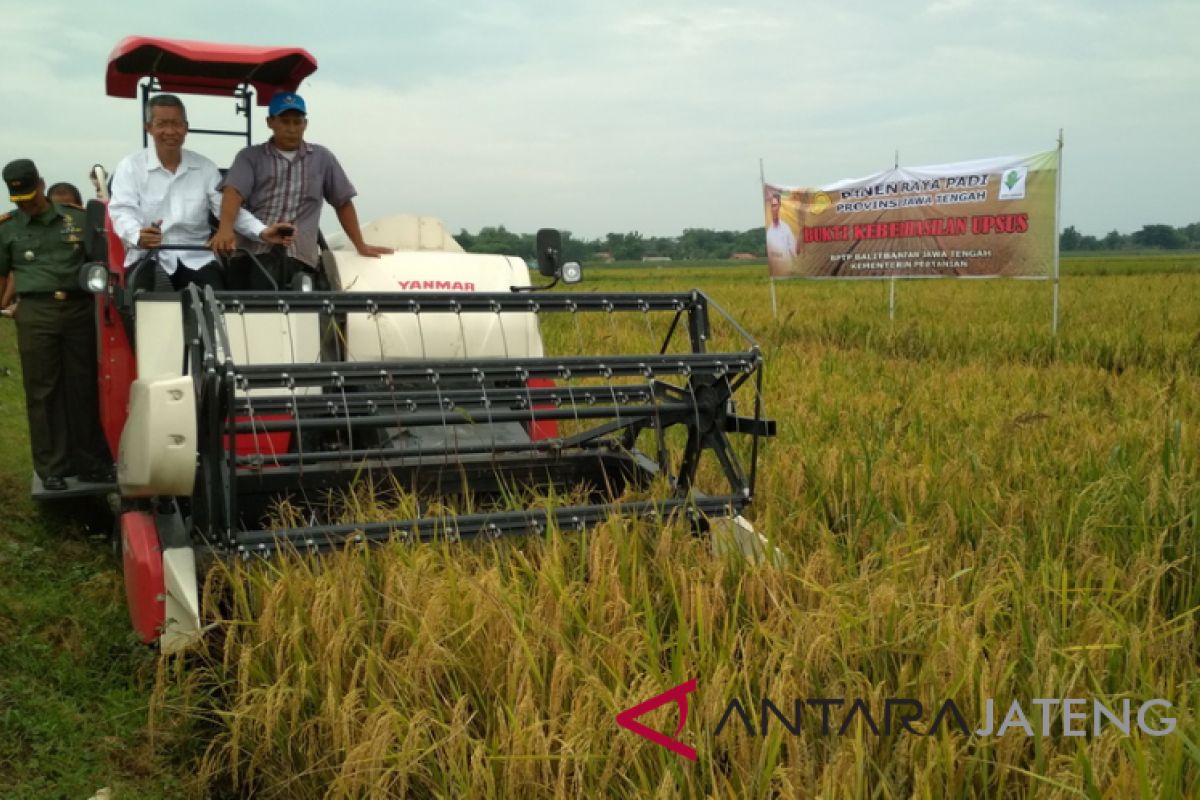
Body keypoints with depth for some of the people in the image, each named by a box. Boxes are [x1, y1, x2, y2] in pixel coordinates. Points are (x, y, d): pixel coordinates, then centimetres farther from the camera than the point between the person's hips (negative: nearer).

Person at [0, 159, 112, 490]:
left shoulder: (77, 219, 10)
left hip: (79, 309, 0)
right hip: (36, 313, 0)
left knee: (84, 388, 4)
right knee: (43, 392, 1)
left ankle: (89, 462, 13)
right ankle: (51, 467, 7)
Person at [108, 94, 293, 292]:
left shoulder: (205, 167, 13)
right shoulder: (130, 166, 4)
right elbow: (122, 211, -8)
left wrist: (262, 232, -17)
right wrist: (138, 236, -33)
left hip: (197, 258, 3)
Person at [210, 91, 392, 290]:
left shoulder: (322, 158, 19)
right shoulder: (250, 157, 14)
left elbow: (343, 203, 24)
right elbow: (233, 192, -3)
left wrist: (360, 245, 22)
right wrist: (225, 229, -23)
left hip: (299, 257, 0)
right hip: (252, 254, 0)